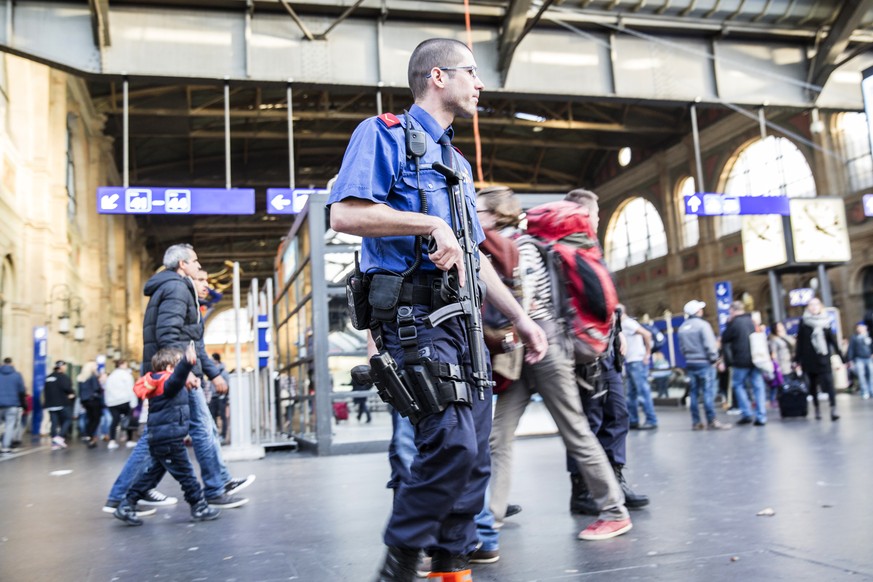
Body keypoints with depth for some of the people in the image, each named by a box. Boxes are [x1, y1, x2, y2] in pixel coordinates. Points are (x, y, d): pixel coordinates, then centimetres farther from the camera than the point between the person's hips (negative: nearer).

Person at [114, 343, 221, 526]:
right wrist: (188, 362, -58)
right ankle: (199, 507, 11)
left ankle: (127, 506, 20)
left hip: (159, 439, 10)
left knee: (154, 472, 18)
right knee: (185, 473, 1)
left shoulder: (159, 384, 13)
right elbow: (177, 377, -41)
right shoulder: (167, 382, -17)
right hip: (169, 440, -10)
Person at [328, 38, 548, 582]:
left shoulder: (457, 163, 26)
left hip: (461, 315, 9)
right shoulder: (384, 133, 1)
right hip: (414, 311, -8)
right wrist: (430, 223, -18)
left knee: (475, 455, 6)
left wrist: (520, 317, 21)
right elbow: (345, 214, -15)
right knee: (451, 444, -18)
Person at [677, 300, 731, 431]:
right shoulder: (702, 324, -12)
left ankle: (696, 422, 12)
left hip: (690, 363, 7)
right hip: (704, 363, -7)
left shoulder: (682, 327, 9)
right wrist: (714, 358, -6)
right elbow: (710, 345, -15)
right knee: (708, 392, -4)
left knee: (694, 393, 9)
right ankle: (712, 421, -5)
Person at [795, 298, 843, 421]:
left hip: (824, 358, 0)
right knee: (813, 384, 8)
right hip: (809, 359, 0)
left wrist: (840, 356, 3)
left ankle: (833, 410, -14)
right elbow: (800, 341, 1)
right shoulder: (804, 321, 1)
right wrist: (798, 359, -2)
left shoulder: (825, 321, 6)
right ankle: (817, 409, 18)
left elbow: (832, 339, 7)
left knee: (829, 383, -11)